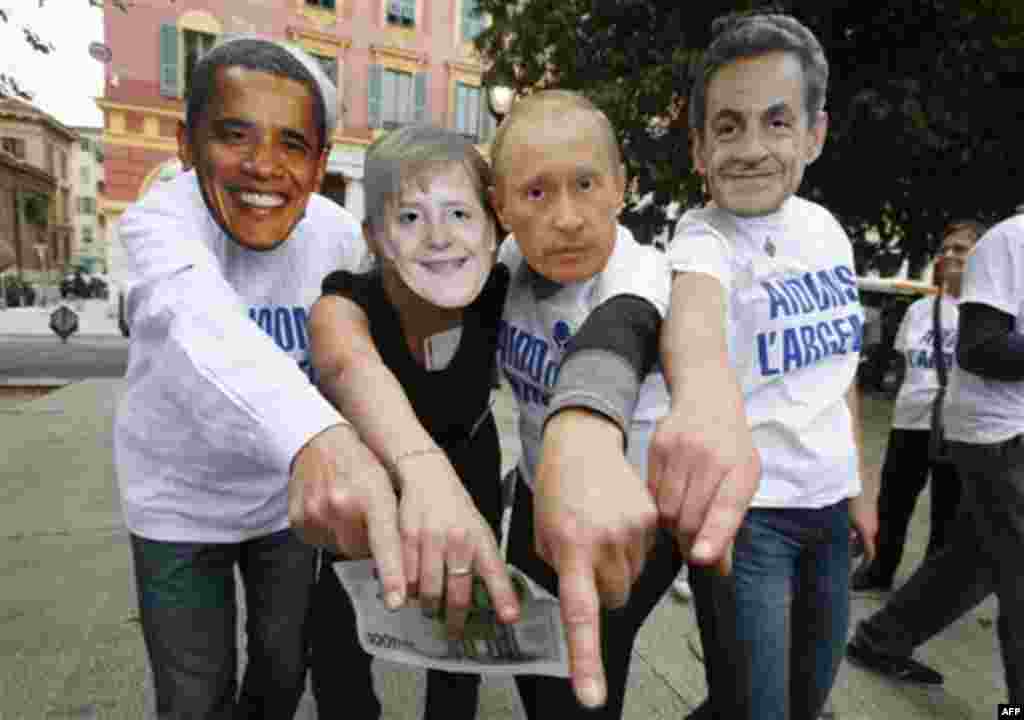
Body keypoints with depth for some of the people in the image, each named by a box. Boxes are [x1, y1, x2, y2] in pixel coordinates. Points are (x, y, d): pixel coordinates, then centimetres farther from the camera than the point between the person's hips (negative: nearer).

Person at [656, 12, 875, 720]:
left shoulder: (827, 227, 2)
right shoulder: (704, 235, -18)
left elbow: (839, 364, 12)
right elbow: (695, 306, -44)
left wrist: (857, 486, 15)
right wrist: (705, 389, -67)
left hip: (828, 503, 7)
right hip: (745, 506, -6)